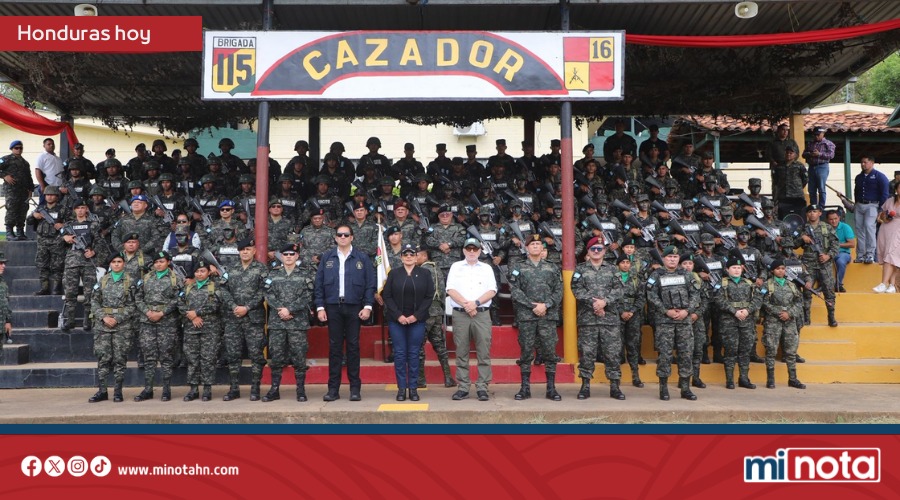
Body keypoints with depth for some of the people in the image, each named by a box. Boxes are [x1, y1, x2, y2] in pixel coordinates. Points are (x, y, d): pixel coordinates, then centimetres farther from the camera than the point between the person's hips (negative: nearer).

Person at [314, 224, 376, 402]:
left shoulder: (362, 258, 5)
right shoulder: (326, 257, 8)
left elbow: (370, 284, 3)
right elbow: (319, 284, 7)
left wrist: (368, 306, -6)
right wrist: (320, 307, -1)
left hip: (354, 307, -1)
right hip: (332, 307, 1)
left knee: (353, 347, 3)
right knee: (334, 347, 4)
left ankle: (355, 388, 9)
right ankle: (333, 388, 9)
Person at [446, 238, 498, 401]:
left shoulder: (486, 268, 14)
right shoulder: (456, 267, 12)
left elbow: (492, 291, 3)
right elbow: (450, 290, 1)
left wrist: (476, 303, -11)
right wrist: (466, 304, -10)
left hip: (482, 314, 0)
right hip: (460, 314, 0)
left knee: (484, 352, -3)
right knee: (461, 353, 2)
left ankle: (482, 387, 2)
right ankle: (463, 387, 8)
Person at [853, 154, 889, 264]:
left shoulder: (879, 176, -3)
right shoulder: (858, 177, 15)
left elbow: (885, 194, -5)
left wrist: (881, 209, -11)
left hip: (872, 205, -6)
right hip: (859, 206, 6)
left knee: (869, 225, -21)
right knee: (859, 229, 3)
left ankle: (870, 254, -20)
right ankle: (860, 255, 8)